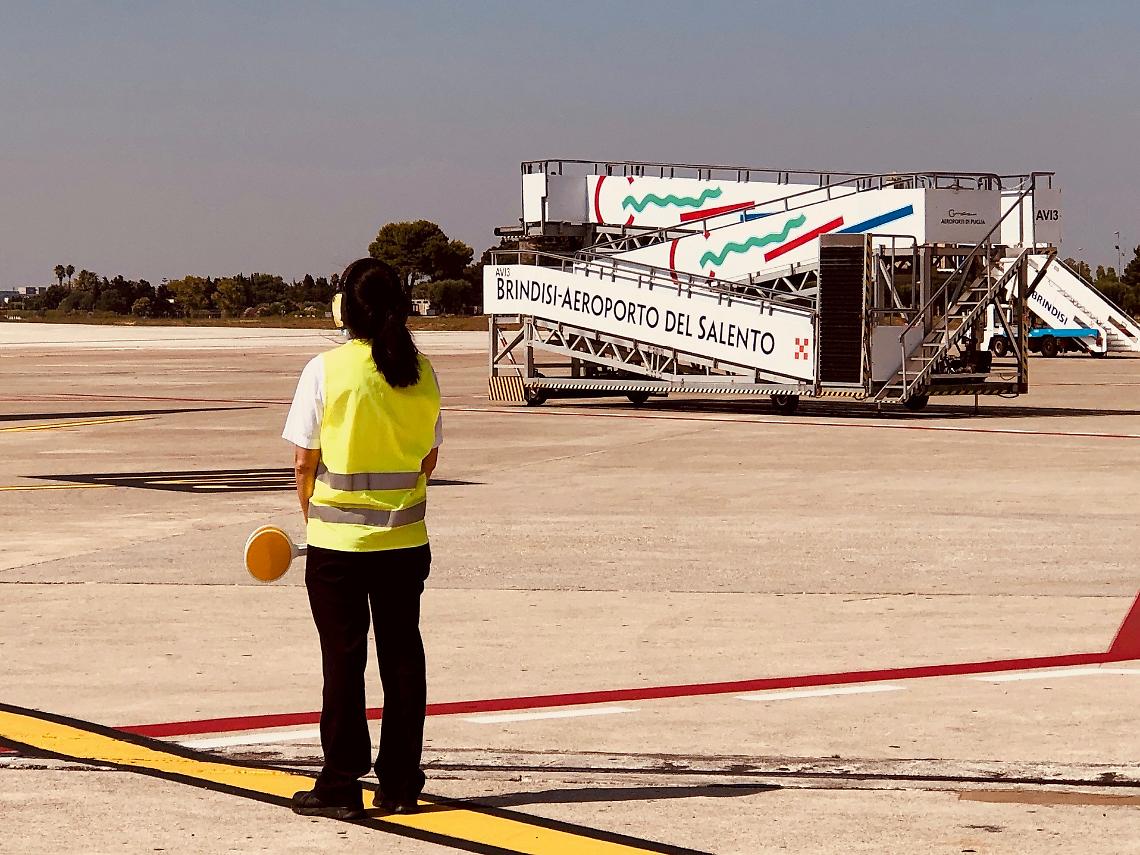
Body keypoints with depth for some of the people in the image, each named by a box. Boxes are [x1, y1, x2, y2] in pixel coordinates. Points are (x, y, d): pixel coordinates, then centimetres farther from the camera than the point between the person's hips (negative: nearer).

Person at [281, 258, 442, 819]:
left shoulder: (326, 370, -11)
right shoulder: (422, 373, 1)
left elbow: (304, 462, -7)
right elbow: (429, 457, 8)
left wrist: (311, 516, 9)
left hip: (338, 541, -3)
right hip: (406, 539, 3)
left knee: (343, 659, 4)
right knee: (402, 656, 10)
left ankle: (341, 783, 8)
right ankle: (400, 783, 14)